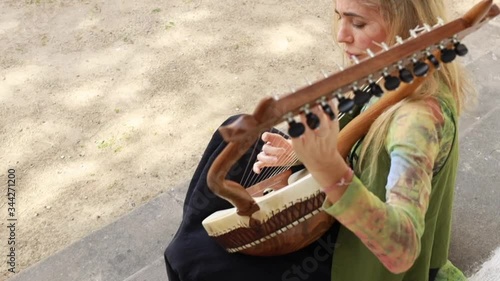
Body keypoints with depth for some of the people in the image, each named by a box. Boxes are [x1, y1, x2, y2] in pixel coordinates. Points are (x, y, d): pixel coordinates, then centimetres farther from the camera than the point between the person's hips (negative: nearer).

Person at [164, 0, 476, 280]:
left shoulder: (420, 116, -36)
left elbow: (402, 251, -46)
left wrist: (330, 169, -60)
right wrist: (302, 152, -12)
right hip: (350, 221, 8)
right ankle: (194, 236, 21)